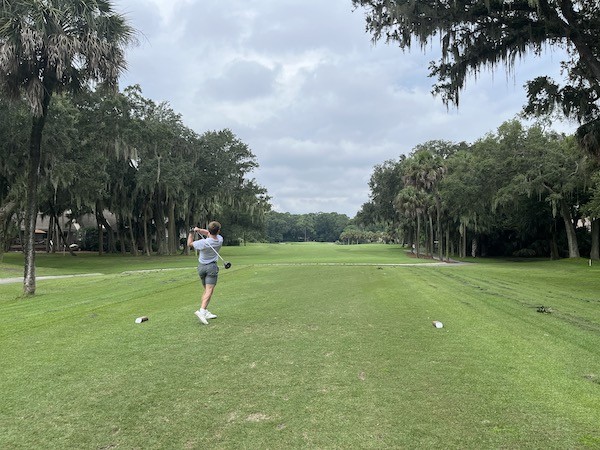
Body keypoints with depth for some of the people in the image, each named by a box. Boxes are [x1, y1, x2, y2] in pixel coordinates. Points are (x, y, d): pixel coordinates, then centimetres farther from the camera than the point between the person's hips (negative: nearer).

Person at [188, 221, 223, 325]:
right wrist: (199, 230, -15)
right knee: (209, 290, -10)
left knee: (206, 290, 16)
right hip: (211, 267, -2)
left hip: (201, 267, 2)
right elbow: (209, 233, 2)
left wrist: (192, 232, 5)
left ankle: (205, 312, 15)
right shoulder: (220, 240, -10)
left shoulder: (204, 243, -17)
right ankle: (202, 311, -27)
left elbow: (189, 244, -1)